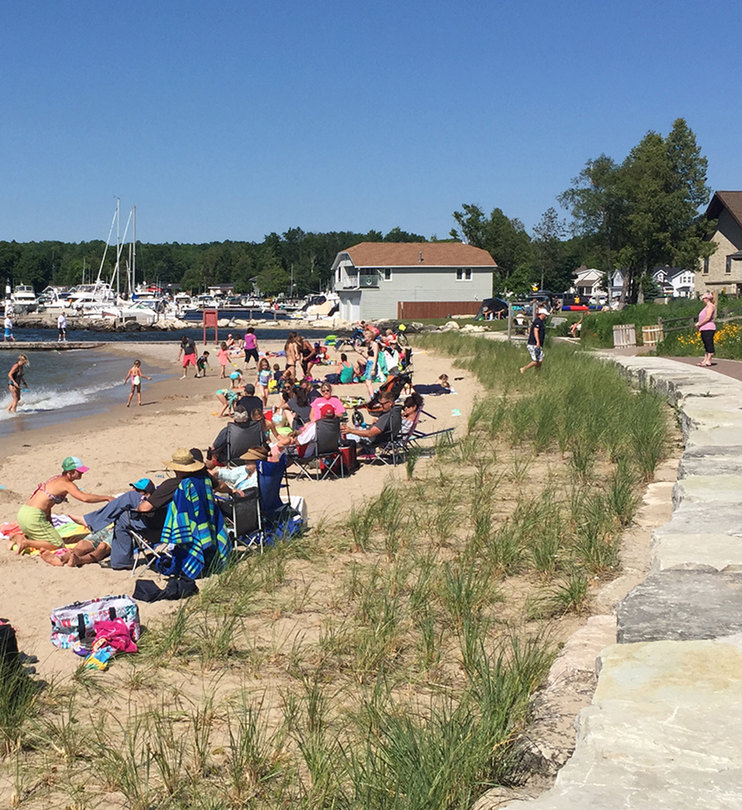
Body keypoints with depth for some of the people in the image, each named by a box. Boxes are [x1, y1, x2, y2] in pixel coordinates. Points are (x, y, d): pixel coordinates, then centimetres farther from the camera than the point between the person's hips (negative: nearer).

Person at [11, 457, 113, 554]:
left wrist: (50, 526, 18)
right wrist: (106, 498, -16)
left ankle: (25, 538, 11)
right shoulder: (66, 484, -12)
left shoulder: (56, 479, 16)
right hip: (34, 517, -9)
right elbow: (85, 498, -25)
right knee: (59, 545, -3)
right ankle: (26, 543, -9)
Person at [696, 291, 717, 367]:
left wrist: (699, 324, -11)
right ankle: (705, 360, 13)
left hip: (708, 329, -10)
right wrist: (698, 323, 11)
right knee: (706, 346, 11)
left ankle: (708, 361, -10)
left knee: (709, 345, -9)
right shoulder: (707, 306, 21)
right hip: (704, 329, 10)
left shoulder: (710, 306, -9)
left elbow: (708, 318, -18)